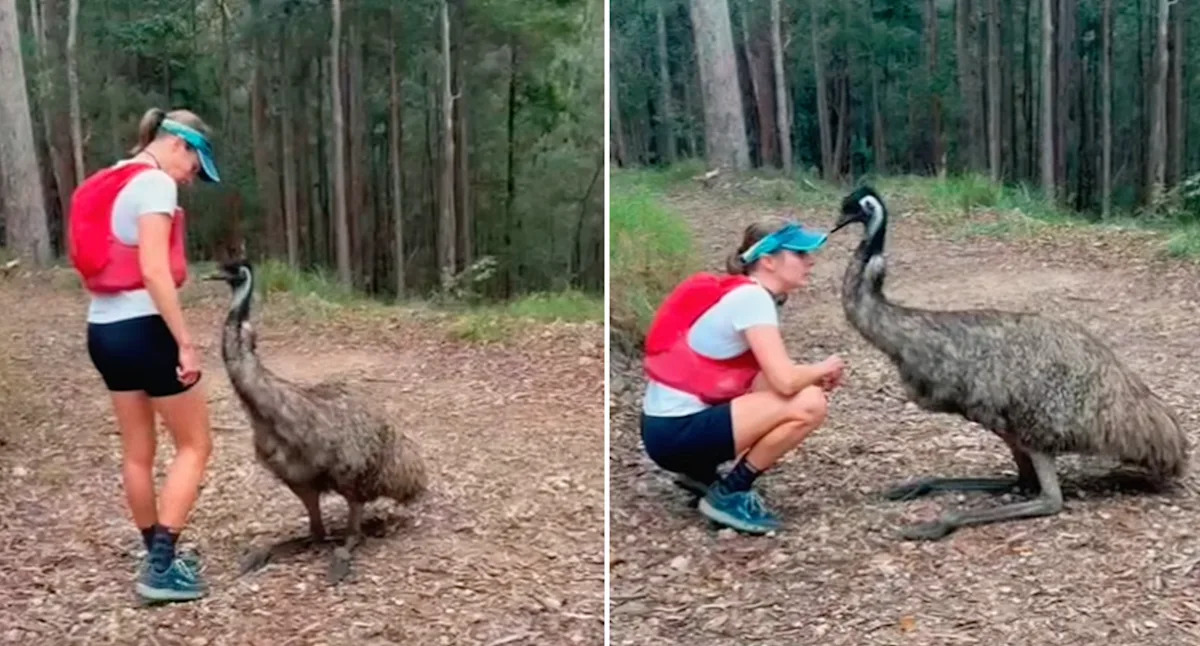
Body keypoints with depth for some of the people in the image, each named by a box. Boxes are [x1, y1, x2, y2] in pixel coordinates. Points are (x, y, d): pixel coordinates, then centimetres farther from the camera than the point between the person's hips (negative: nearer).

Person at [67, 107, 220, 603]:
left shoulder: (108, 183, 15)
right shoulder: (154, 183, -12)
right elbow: (153, 271, -21)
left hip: (103, 329, 9)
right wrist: (185, 341, -19)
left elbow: (104, 262, 14)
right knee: (194, 445, 3)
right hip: (142, 328, -9)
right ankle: (162, 566, 0)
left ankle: (159, 557, 24)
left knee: (137, 452, 15)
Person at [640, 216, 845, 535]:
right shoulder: (751, 297, -15)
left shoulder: (741, 293, 12)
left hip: (674, 423, 10)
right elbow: (785, 381, -23)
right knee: (809, 404, -16)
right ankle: (728, 494, -3)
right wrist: (825, 368, -3)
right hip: (676, 432, -10)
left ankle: (701, 472, 16)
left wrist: (815, 375, 0)